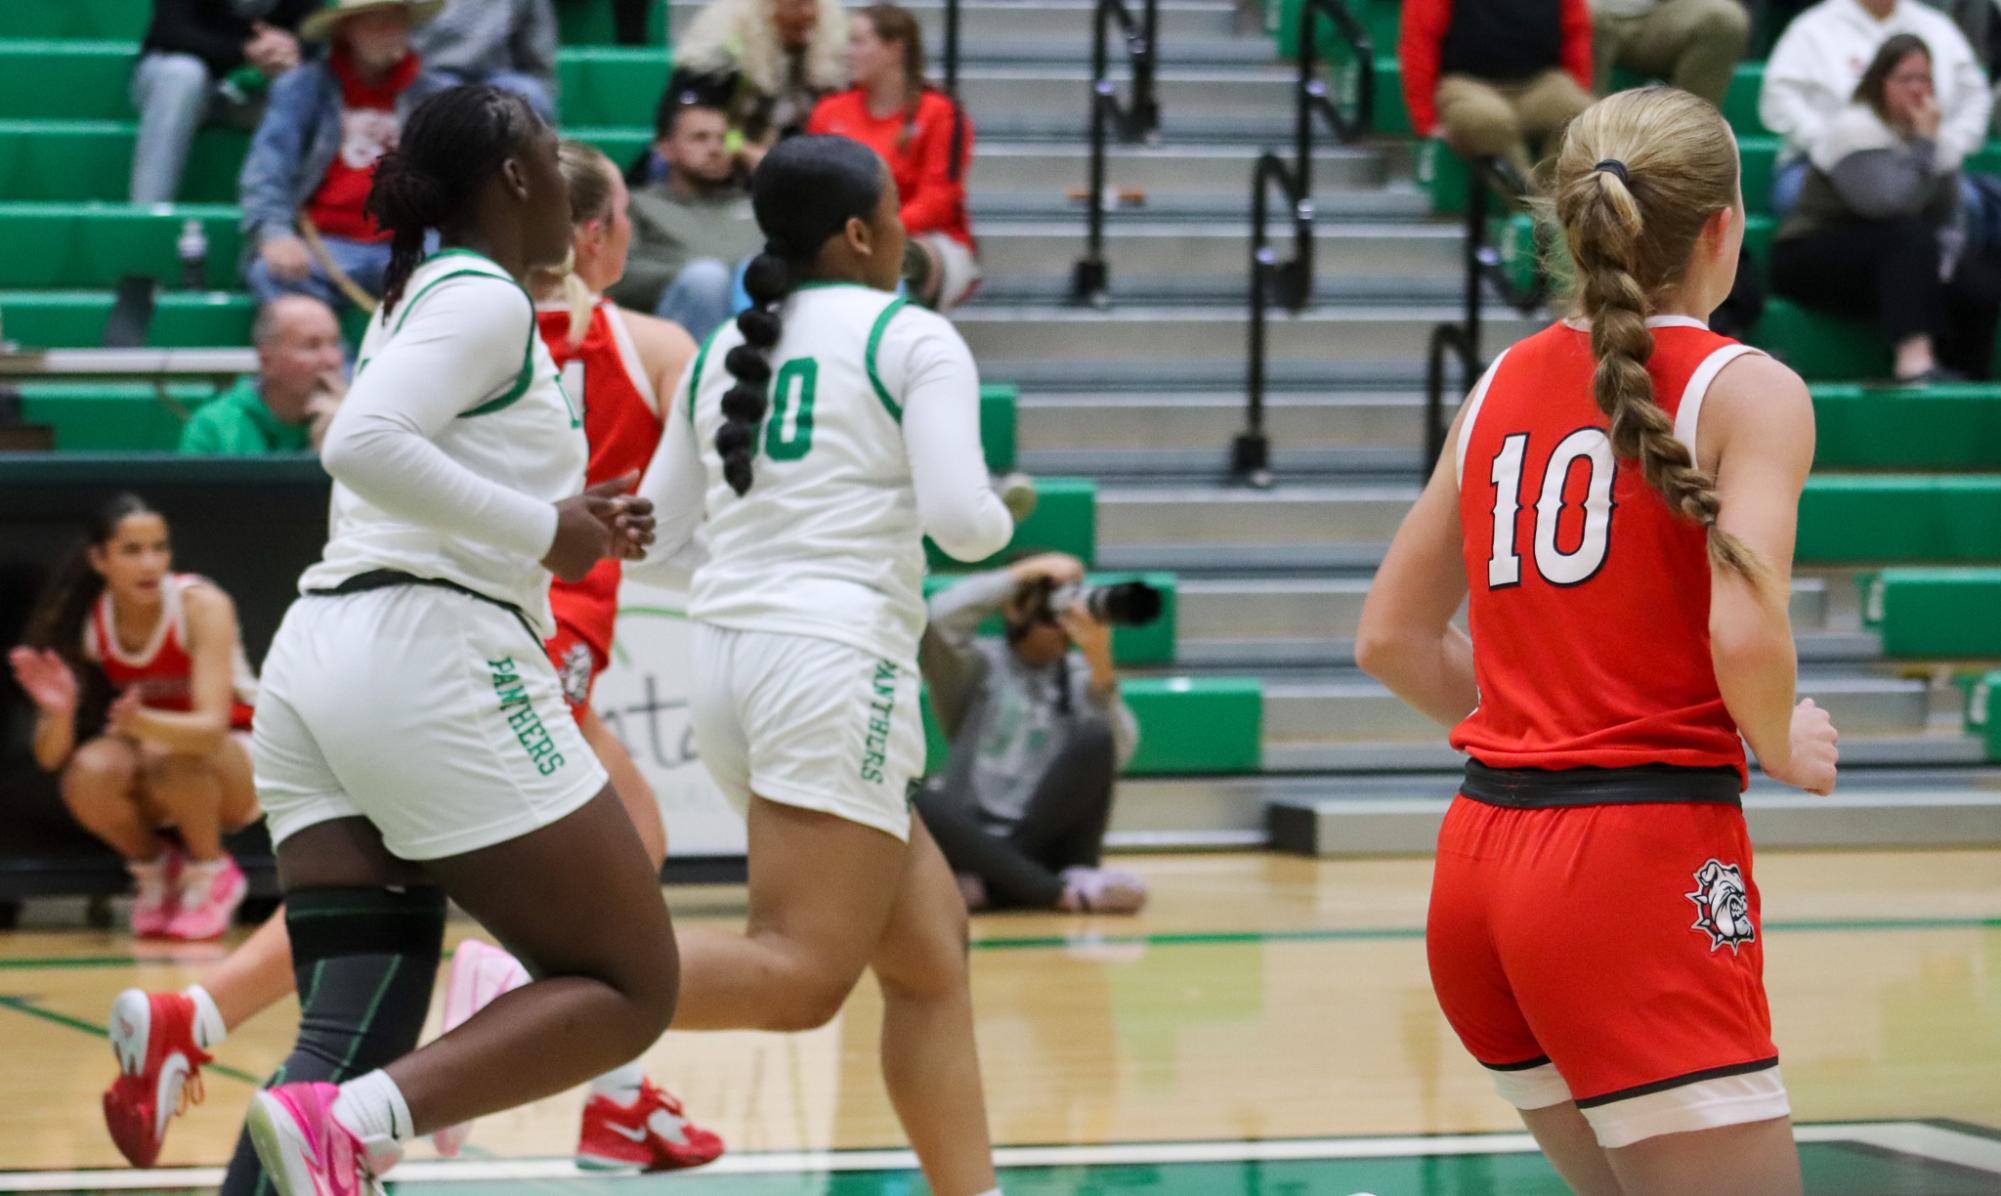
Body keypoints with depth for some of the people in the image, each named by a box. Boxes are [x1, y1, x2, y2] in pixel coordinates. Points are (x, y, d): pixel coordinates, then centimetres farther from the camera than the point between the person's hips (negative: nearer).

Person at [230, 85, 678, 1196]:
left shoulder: (413, 302, 23)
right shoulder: (483, 297, -6)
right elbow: (364, 445, -21)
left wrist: (562, 524, 19)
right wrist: (541, 533, -14)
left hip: (316, 662, 9)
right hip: (430, 659, -9)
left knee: (353, 1039, 3)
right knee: (629, 986, -3)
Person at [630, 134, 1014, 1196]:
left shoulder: (725, 349, 17)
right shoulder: (914, 341, -1)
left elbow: (656, 535, 19)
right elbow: (961, 521, -11)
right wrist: (1002, 517, 11)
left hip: (726, 659, 8)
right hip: (835, 656, -8)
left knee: (931, 950, 14)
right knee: (799, 978, -16)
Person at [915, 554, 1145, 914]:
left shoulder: (1079, 674, 8)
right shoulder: (981, 666, 6)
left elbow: (1116, 752, -10)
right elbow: (943, 618, -17)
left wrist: (1100, 663, -22)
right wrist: (1026, 572, -11)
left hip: (1046, 846, 1)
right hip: (978, 839, -1)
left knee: (1095, 737, -24)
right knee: (920, 803, -34)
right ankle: (1064, 891, -34)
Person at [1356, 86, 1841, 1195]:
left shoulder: (1505, 382, 12)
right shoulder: (1747, 389, -6)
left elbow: (1390, 636, 15)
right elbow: (1746, 635, -19)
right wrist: (1782, 748, 0)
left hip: (1483, 855, 8)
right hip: (1644, 860, -7)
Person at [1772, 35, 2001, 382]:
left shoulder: (1926, 131, 7)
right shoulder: (1855, 129, -15)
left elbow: (1948, 223, 3)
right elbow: (1890, 203, -29)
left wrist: (1941, 260, -16)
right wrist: (1924, 145, -24)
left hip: (1892, 261, 7)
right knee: (1909, 236, -34)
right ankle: (1914, 362, -47)